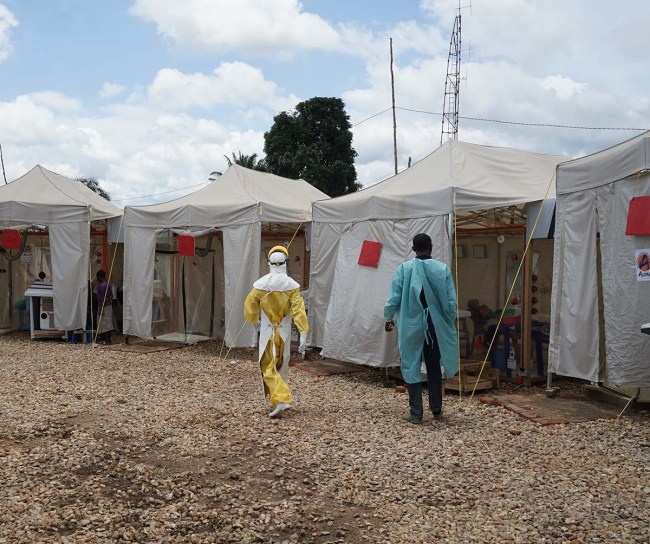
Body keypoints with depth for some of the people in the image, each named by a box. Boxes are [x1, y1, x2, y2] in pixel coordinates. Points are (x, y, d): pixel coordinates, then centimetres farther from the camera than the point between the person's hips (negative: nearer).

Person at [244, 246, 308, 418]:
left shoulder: (261, 284, -10)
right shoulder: (292, 285, -9)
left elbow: (250, 307, 0)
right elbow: (298, 310, -13)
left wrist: (256, 321, 22)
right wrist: (303, 335, -12)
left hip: (267, 332, -2)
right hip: (285, 332, 2)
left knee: (268, 368, 2)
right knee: (281, 366, 19)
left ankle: (281, 399, -15)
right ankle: (279, 397, 31)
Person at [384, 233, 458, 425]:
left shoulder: (404, 268, -9)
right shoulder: (443, 269, -6)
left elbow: (393, 298, -6)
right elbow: (451, 302, -4)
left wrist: (388, 318, 11)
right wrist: (449, 322, 13)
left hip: (411, 326, -2)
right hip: (436, 326, 2)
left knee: (411, 367, 8)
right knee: (434, 367, 16)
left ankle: (416, 413, 8)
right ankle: (436, 410, 24)